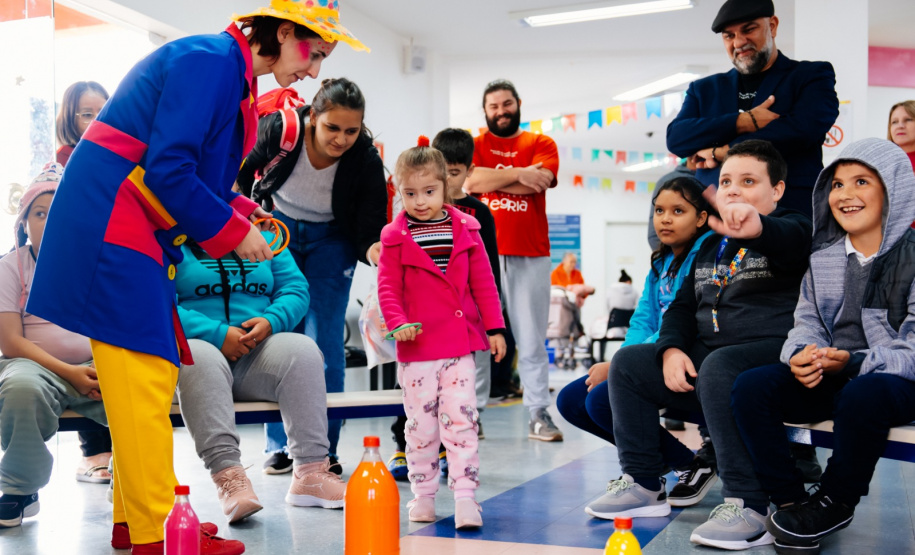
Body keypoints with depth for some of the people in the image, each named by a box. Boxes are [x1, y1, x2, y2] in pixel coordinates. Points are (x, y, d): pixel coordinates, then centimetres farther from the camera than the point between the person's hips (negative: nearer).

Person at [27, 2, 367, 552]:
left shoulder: (235, 74, 16)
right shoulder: (211, 60, -16)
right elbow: (167, 169, -22)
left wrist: (243, 213, 6)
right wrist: (234, 231, -13)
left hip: (137, 229, 10)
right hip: (109, 223, -10)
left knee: (156, 372, 12)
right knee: (143, 372, -8)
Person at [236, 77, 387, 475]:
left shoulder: (366, 160, -26)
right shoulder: (280, 130, -25)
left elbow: (369, 229, -24)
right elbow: (241, 172, -4)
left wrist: (373, 248, -45)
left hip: (331, 240, -1)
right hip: (276, 229, 1)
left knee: (324, 341, -7)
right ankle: (281, 445, 9)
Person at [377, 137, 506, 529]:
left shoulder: (465, 229, 4)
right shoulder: (394, 237, 0)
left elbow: (483, 281, 8)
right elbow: (388, 287, 0)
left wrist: (494, 327, 5)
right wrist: (398, 322, -17)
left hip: (460, 341, 1)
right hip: (417, 346, -1)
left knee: (461, 418, -1)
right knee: (421, 422, 8)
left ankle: (464, 496, 2)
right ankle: (422, 494, 21)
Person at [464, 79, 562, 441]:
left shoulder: (541, 144, 13)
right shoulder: (473, 145, 13)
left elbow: (540, 181, -6)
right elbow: (470, 182, -7)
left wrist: (492, 179, -3)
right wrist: (518, 174, -5)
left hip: (530, 255, 0)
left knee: (532, 337, 0)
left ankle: (539, 415, 2)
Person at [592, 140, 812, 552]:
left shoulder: (790, 228, -2)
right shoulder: (711, 246, 21)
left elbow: (792, 240, -29)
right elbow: (683, 306, 20)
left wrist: (757, 227, -54)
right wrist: (671, 348, -2)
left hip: (774, 354, -8)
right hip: (705, 356, 8)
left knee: (719, 367, -38)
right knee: (628, 363, -1)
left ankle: (747, 507, -35)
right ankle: (643, 484, 1)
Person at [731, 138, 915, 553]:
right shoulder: (823, 258, 10)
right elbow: (807, 324, 9)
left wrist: (853, 362, -28)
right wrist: (801, 354, -15)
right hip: (827, 379, 5)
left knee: (862, 396, -39)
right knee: (750, 388, -18)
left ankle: (834, 504, -11)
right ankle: (789, 500, -7)